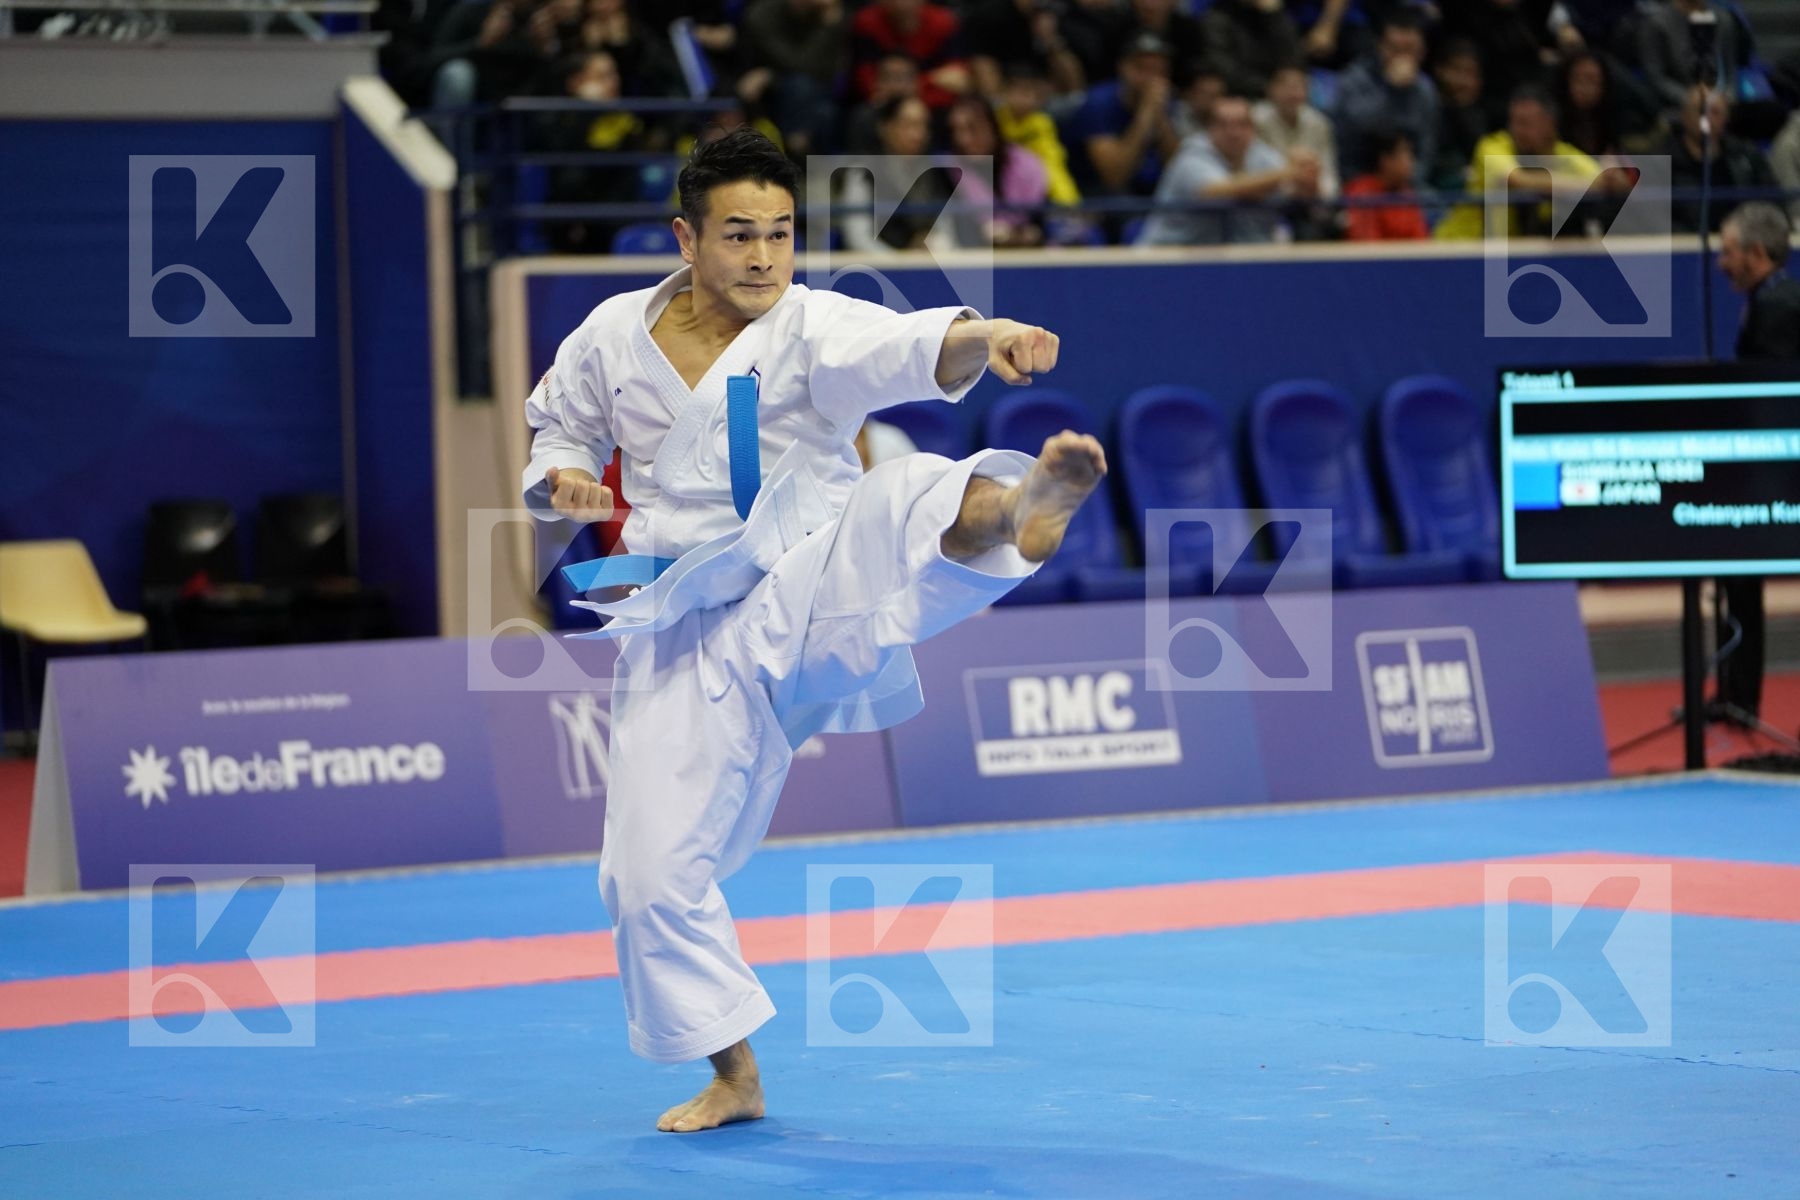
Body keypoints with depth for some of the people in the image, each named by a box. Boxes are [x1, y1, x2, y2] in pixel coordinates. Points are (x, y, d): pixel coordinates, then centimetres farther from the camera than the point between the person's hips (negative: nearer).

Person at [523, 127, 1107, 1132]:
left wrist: (981, 338, -54)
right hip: (691, 636, 4)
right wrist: (564, 479, -4)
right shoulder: (613, 337, 2)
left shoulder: (814, 329, -10)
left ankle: (1018, 511, -72)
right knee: (654, 867, 2)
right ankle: (735, 1077, 20)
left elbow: (907, 347, -31)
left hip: (812, 598, -4)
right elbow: (561, 425, 20)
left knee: (904, 502, -36)